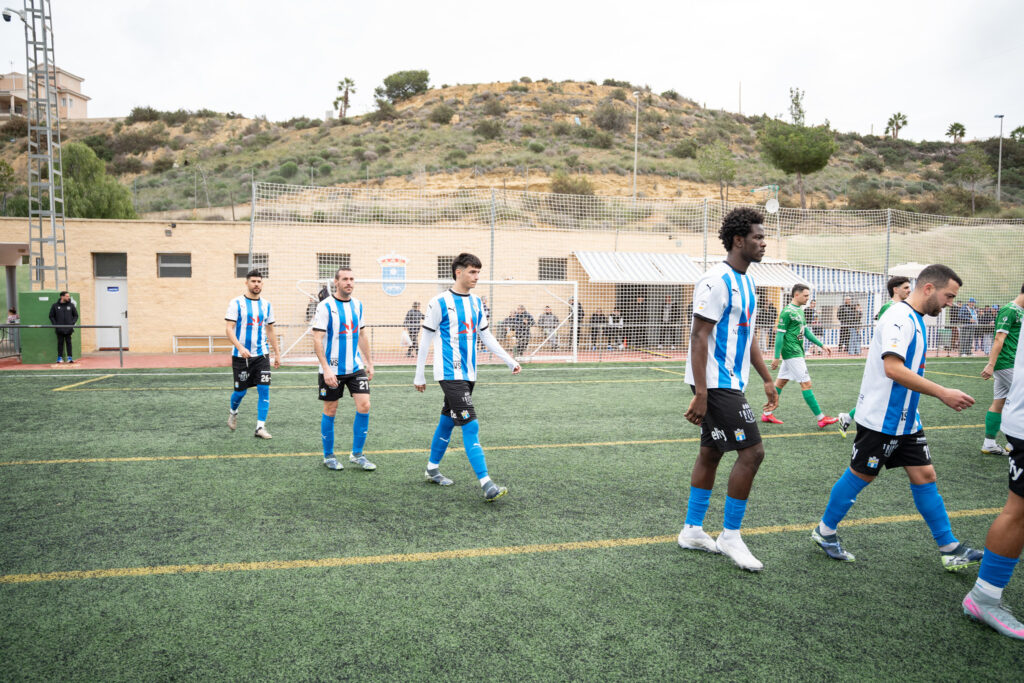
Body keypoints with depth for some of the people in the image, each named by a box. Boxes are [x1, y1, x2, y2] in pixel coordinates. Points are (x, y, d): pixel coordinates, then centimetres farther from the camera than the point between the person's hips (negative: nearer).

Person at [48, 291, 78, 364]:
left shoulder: (71, 305, 4)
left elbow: (75, 315, 10)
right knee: (60, 343, 4)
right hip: (59, 329, 0)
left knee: (68, 342, 1)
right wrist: (55, 324, -4)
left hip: (68, 329, 0)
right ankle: (60, 357, 9)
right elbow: (51, 316, 7)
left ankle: (70, 357, 3)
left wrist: (72, 323, -4)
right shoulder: (55, 306, 2)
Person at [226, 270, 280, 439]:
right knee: (241, 391, 7)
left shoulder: (266, 305, 8)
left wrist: (277, 354, 14)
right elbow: (229, 328, -11)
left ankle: (260, 427, -3)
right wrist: (240, 347, -25)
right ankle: (233, 412, 39)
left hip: (261, 355, 3)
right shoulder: (236, 303, -5)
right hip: (241, 356, -3)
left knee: (264, 390, -7)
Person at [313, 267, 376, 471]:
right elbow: (317, 340, -14)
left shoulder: (358, 305, 7)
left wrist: (369, 362, 15)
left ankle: (357, 454, 9)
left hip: (356, 367, 5)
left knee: (364, 406, -4)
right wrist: (326, 368, -21)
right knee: (330, 411, 5)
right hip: (332, 370, -5)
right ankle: (328, 456, 21)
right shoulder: (325, 306, -10)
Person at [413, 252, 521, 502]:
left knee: (447, 421, 17)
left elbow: (487, 336, 18)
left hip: (468, 374, 7)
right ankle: (486, 484, -14)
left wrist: (511, 361, 12)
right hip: (450, 374, -7)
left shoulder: (476, 302, 11)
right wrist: (419, 375, -2)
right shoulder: (440, 303, -9)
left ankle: (432, 469, 33)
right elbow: (426, 340, -4)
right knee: (470, 426, -13)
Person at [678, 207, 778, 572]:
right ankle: (730, 536, 4)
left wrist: (767, 379, 20)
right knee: (752, 452, -9)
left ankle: (692, 530, 23)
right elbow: (699, 338, -19)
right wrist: (700, 394, -22)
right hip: (717, 384, -10)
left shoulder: (745, 282, 15)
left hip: (729, 383, 10)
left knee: (711, 453, 13)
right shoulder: (716, 281, -15)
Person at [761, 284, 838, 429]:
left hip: (797, 352, 10)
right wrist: (776, 357, -17)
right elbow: (779, 335, -15)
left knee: (781, 381, 12)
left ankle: (767, 414, 18)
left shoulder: (800, 311, 15)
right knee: (806, 383, -8)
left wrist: (822, 345, 17)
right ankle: (820, 418, -5)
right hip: (792, 353, -10)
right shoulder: (787, 312, -14)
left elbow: (806, 331, 21)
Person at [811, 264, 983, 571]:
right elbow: (893, 369, -30)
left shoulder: (915, 319, 12)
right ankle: (825, 532, 20)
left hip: (905, 419, 9)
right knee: (860, 475, 3)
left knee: (924, 475, 9)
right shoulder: (900, 317, -19)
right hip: (881, 419, -9)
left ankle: (949, 549, 17)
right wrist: (943, 393, -28)